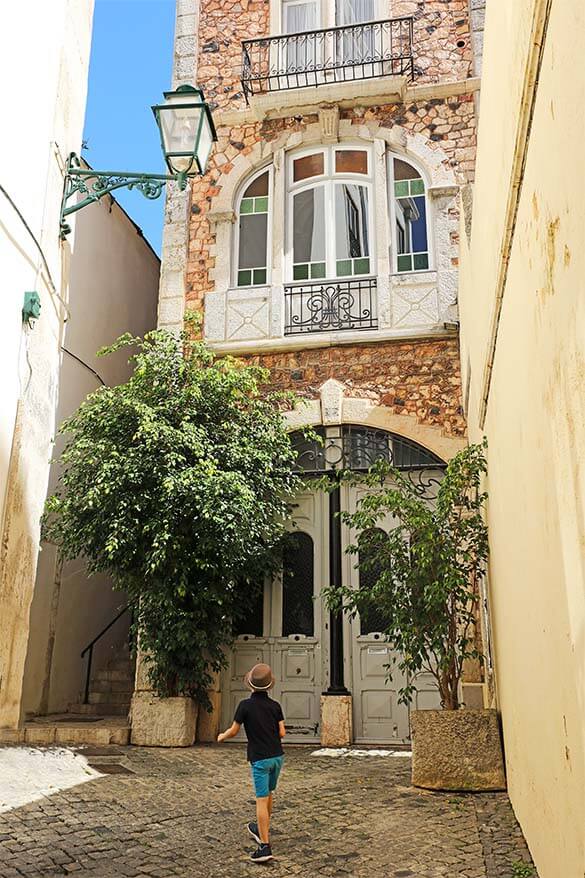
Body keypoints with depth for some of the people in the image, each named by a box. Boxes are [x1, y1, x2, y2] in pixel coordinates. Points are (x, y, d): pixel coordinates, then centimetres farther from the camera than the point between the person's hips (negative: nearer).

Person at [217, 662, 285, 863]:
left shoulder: (245, 705, -11)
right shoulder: (275, 705, -1)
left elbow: (233, 731, -4)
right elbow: (282, 733, -1)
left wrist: (222, 736, 17)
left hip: (260, 759, -5)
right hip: (277, 756, 5)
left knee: (261, 801, -5)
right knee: (268, 794, 22)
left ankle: (265, 846, -9)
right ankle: (261, 829, 38)